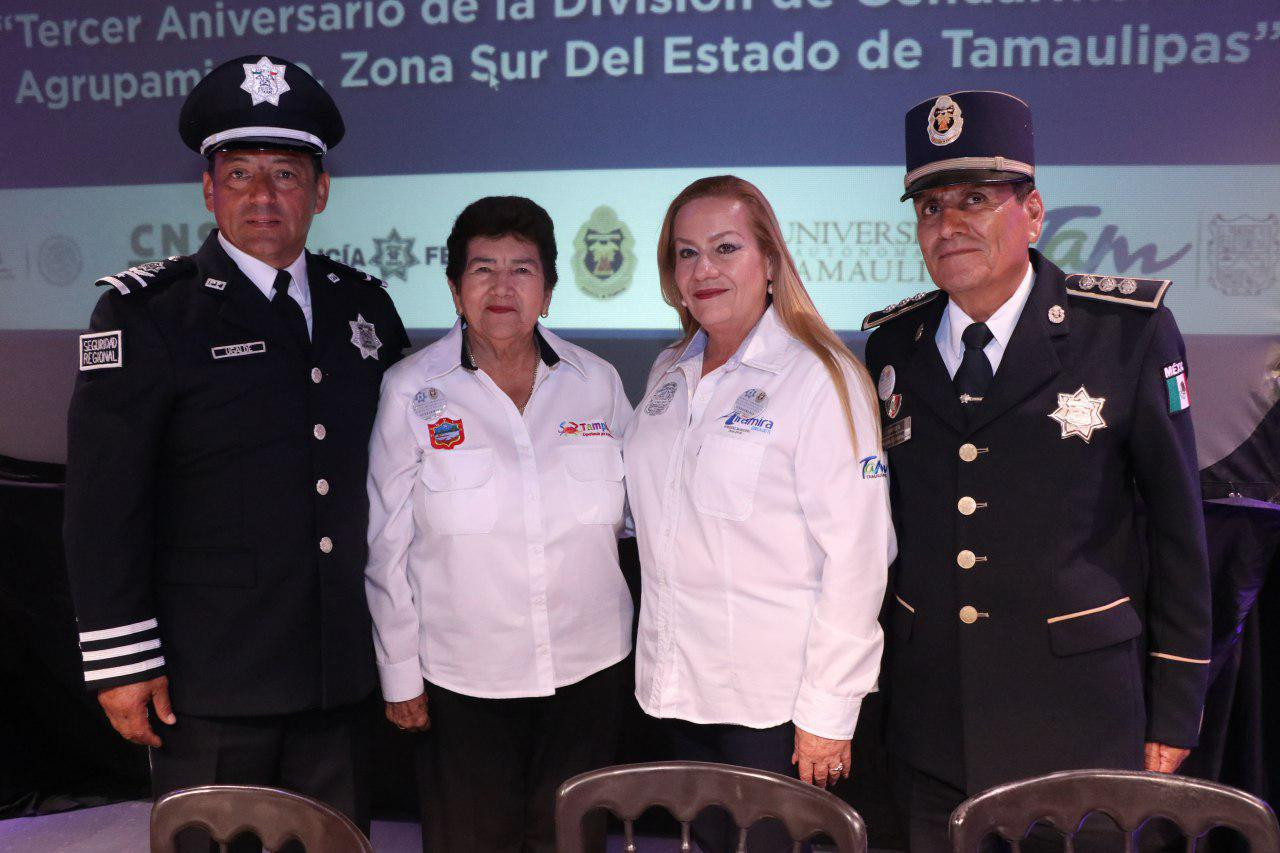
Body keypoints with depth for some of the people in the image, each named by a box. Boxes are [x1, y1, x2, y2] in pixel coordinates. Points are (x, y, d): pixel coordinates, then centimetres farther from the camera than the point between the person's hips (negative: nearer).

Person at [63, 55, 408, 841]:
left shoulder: (363, 305, 7)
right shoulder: (145, 315, -7)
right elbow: (103, 504, -9)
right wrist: (123, 663, -11)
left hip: (340, 676, 4)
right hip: (209, 681, -4)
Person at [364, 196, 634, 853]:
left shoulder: (597, 382, 1)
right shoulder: (411, 391, -5)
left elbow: (632, 500, 14)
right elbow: (387, 547, -3)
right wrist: (400, 675, -1)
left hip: (586, 669, 2)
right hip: (461, 677, -2)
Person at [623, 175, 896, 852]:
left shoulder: (820, 378, -12)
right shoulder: (668, 373, 9)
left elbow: (854, 558, -15)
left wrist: (827, 714, -16)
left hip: (775, 701, -6)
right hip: (680, 689, 6)